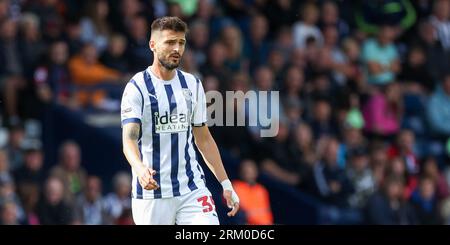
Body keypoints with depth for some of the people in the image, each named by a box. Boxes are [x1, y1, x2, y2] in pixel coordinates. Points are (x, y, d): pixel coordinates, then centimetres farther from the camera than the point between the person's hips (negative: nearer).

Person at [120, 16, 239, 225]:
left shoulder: (193, 85, 10)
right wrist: (140, 169, -40)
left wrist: (226, 184, 14)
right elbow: (129, 139, -19)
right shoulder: (137, 87, -7)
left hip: (192, 187, 4)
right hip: (152, 192, -4)